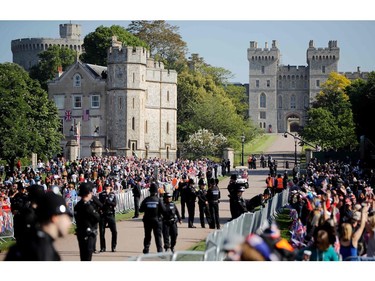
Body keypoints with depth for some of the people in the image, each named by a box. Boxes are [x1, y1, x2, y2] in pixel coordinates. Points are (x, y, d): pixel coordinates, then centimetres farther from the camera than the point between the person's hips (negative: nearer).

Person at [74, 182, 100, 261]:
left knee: (83, 256, 15)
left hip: (80, 233, 9)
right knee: (87, 257, -5)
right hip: (88, 234, -9)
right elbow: (97, 217, -14)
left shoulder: (77, 205, 9)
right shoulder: (87, 206, -18)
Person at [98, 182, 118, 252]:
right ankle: (103, 247, 11)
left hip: (110, 214, 0)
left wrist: (107, 202, -14)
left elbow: (114, 204, -5)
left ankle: (113, 247, 4)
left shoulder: (113, 194, 8)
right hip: (102, 215, 0)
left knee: (114, 231, -7)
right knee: (102, 232, 1)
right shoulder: (101, 194, 5)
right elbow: (100, 203, -9)